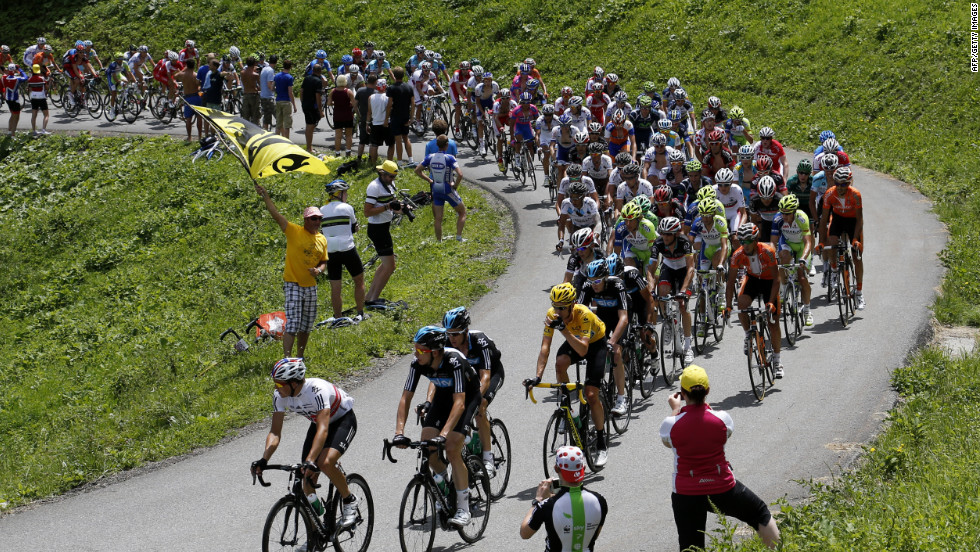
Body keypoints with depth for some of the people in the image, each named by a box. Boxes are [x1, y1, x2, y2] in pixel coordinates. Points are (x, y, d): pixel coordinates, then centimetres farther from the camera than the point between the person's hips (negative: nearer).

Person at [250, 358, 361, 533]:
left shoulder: (317, 389, -38)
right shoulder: (280, 395, -20)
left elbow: (323, 429, -47)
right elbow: (275, 432, -18)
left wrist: (310, 461, -58)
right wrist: (264, 460, -35)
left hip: (343, 420, -6)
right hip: (318, 422, 6)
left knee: (325, 462, -32)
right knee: (308, 484, -3)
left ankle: (349, 501, -7)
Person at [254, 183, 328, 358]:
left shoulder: (322, 239, 10)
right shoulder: (294, 232, -6)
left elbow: (323, 262, 19)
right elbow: (276, 214, -15)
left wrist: (319, 270, -4)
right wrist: (265, 196, -24)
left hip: (310, 286, 6)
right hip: (293, 284, -6)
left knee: (306, 325, 13)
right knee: (292, 324, -14)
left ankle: (300, 356, 28)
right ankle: (286, 358, -16)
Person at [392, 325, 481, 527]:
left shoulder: (454, 361, -37)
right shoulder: (418, 363, -22)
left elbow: (459, 403, -42)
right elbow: (406, 398, -18)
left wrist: (444, 435, -51)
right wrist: (399, 431, -30)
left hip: (467, 395, -5)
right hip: (442, 395, 5)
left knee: (452, 450, -20)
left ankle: (463, 509, -12)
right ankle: (442, 476, 22)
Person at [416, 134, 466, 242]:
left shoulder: (430, 157, -3)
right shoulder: (449, 158, -17)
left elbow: (417, 170, 2)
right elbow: (460, 174, -27)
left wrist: (429, 180, 7)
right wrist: (455, 185, -10)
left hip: (435, 190, 4)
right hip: (448, 190, -4)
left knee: (438, 218, 11)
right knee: (462, 212, 14)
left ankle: (439, 241, 15)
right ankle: (459, 237, 7)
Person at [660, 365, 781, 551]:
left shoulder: (671, 424, -15)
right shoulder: (721, 418, -14)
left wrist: (675, 410, 20)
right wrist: (703, 405, 17)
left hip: (686, 494, 0)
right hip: (722, 489, 0)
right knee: (761, 514, 26)